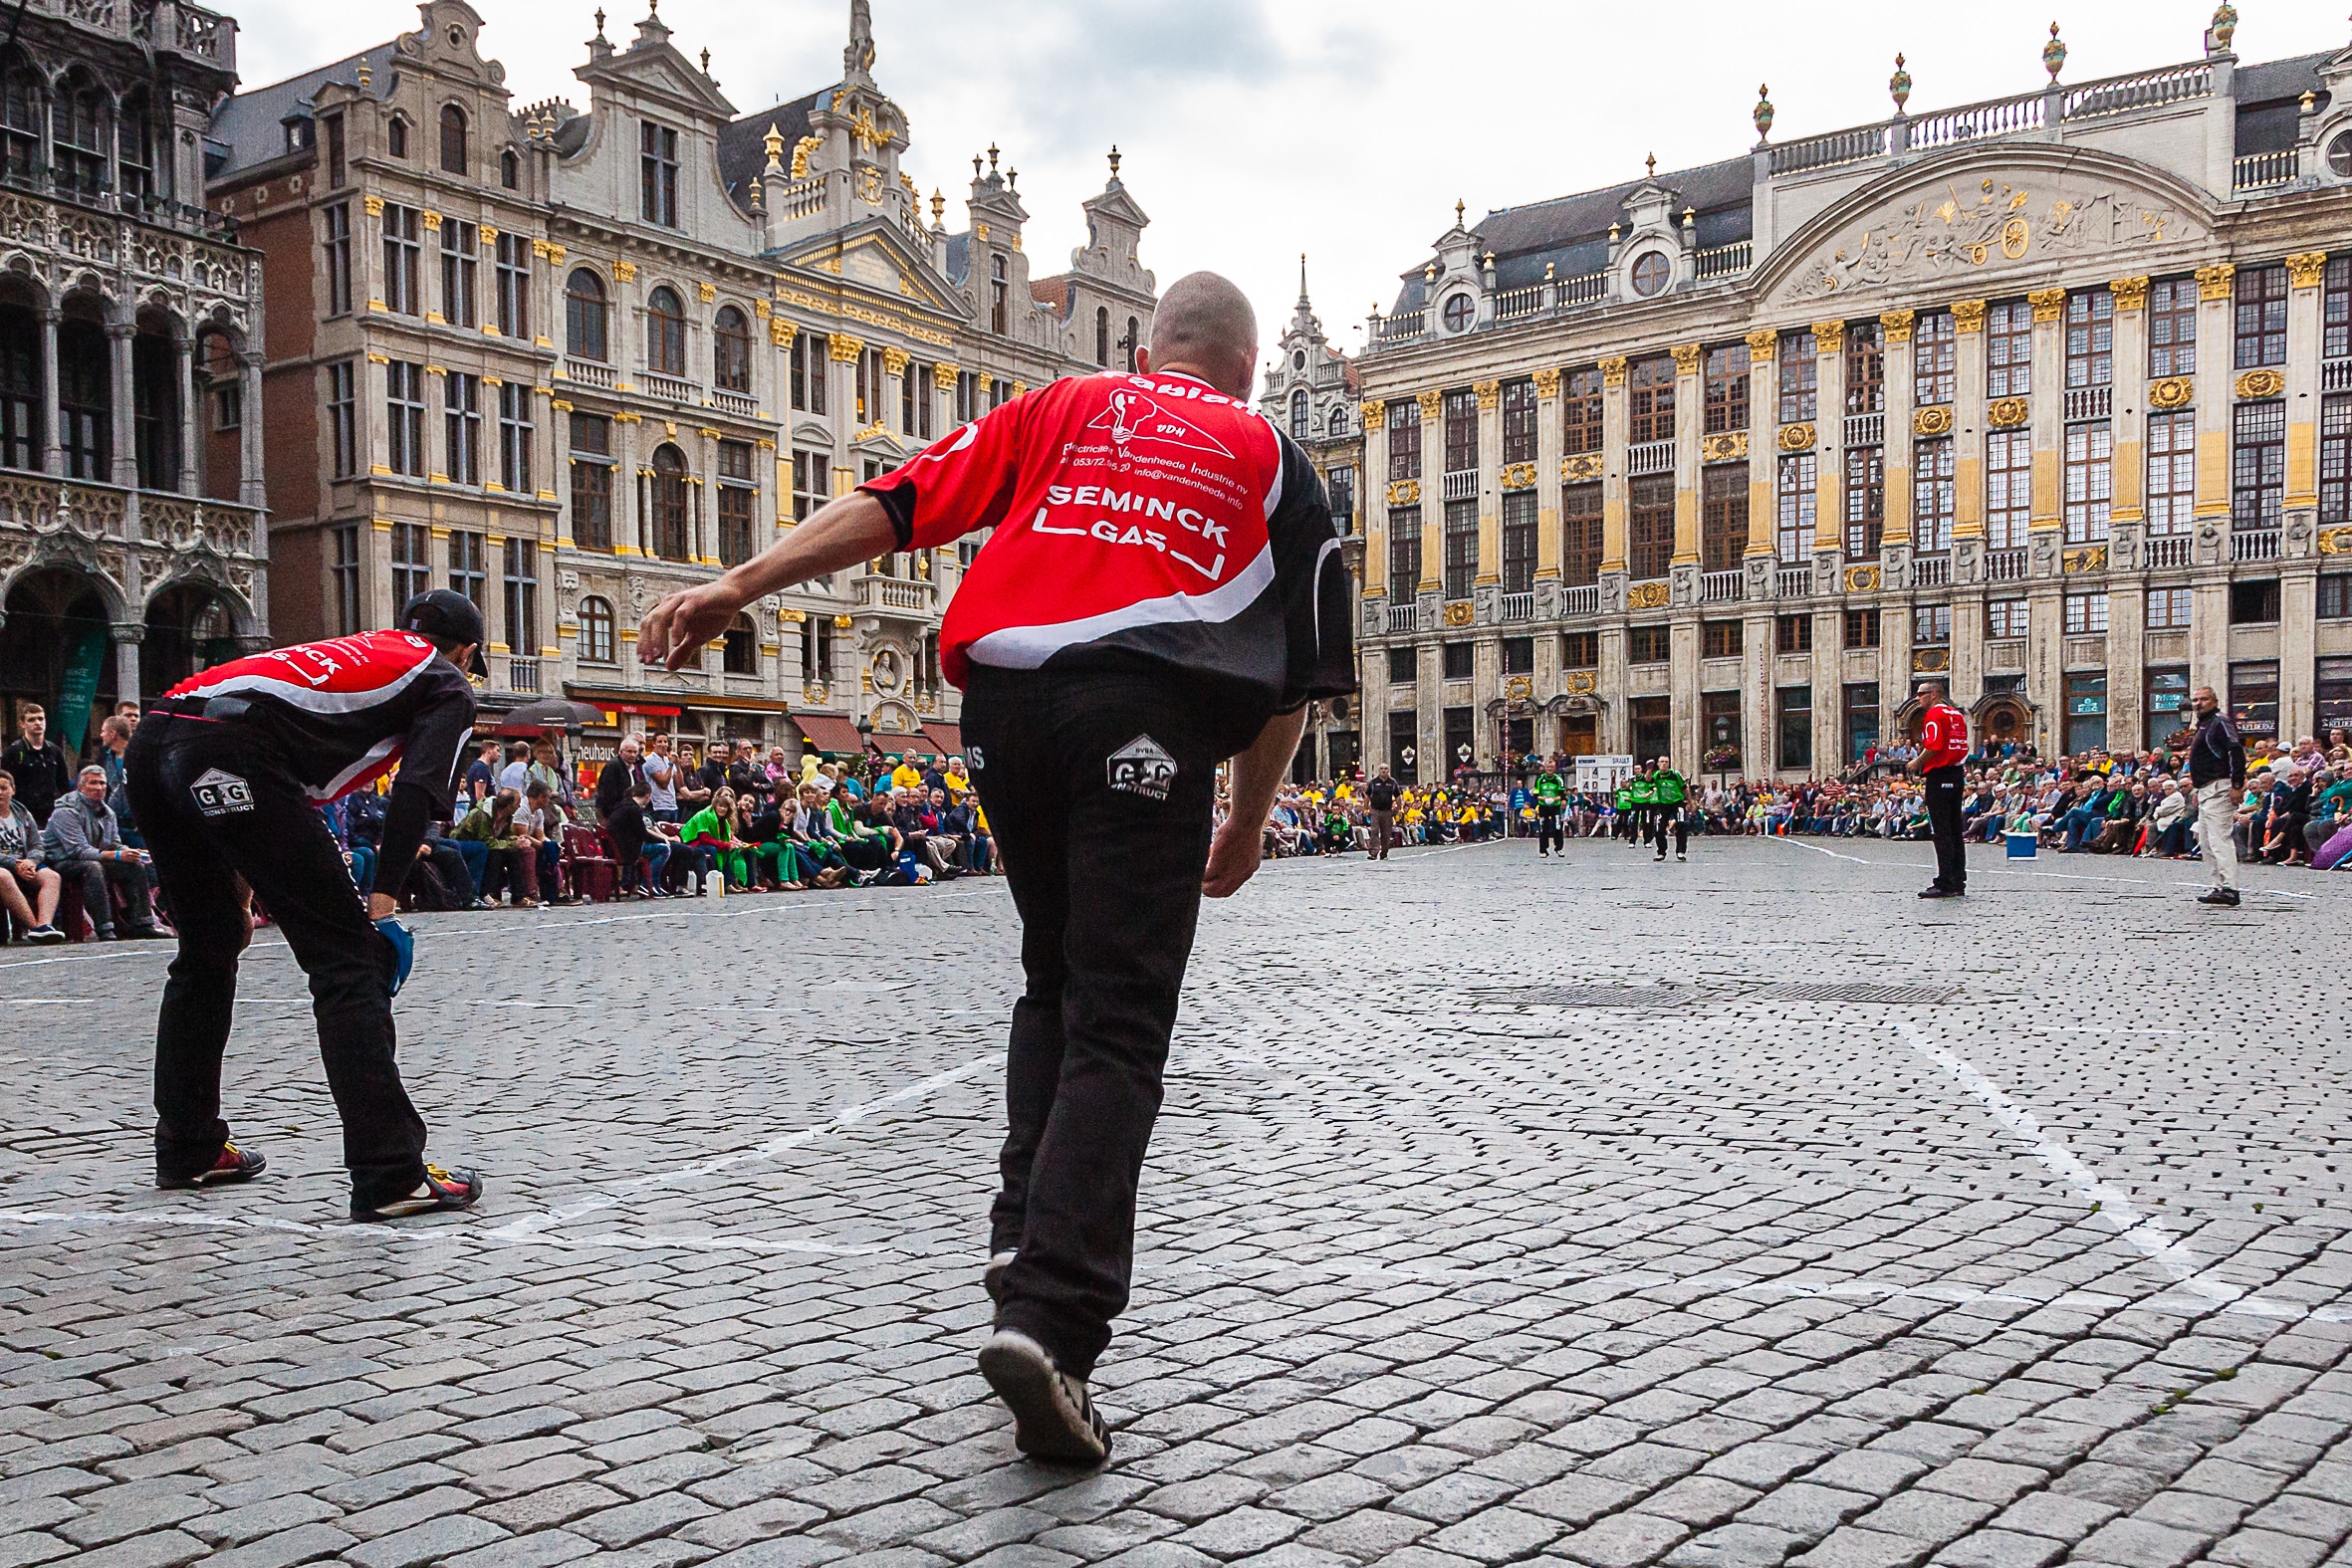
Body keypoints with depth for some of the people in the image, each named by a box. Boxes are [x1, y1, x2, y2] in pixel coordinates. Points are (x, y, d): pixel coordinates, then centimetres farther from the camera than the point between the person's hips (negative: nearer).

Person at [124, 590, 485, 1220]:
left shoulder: (346, 653, 38)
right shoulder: (448, 688, 18)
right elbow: (415, 795, -1)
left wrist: (239, 892, 35)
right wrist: (383, 899, -4)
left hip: (151, 740, 8)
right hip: (230, 754, -8)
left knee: (207, 953, 24)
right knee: (347, 957, -4)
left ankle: (188, 1150, 36)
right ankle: (389, 1176, -7)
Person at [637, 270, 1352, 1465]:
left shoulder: (1063, 405, 24)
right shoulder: (1269, 455, 21)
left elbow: (899, 502, 11)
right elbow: (1292, 676, 17)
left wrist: (741, 585, 6)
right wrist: (1248, 826, 25)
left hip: (1004, 696, 3)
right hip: (1147, 709, -2)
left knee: (1054, 982, 22)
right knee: (1116, 1022, -4)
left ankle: (1025, 1226, 11)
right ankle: (1049, 1319, -16)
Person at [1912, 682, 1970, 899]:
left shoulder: (1934, 714, -10)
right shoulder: (1957, 714, 16)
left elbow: (1934, 746, -21)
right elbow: (1963, 747, 18)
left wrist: (1917, 763, -7)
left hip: (1939, 777, -9)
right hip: (1958, 775, 9)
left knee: (1941, 832, -7)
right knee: (1955, 830, 12)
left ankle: (1945, 885, -8)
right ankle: (1959, 883, 14)